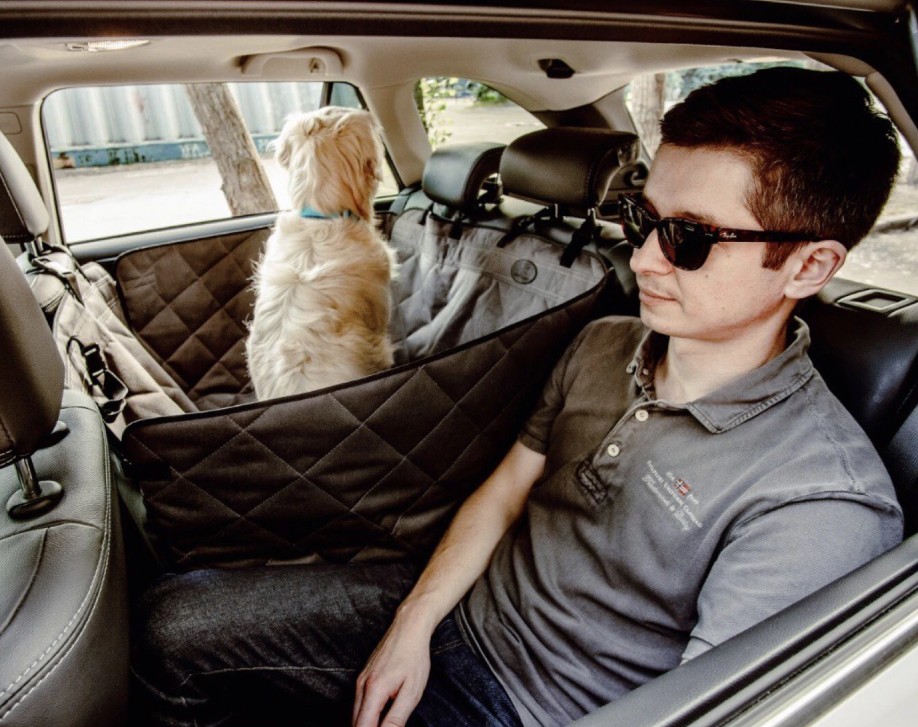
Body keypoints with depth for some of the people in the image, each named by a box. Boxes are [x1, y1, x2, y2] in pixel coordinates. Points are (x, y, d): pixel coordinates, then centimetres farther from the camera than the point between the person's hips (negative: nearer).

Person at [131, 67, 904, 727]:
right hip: (456, 607, 6)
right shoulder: (601, 345, -1)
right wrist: (412, 626, -5)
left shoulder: (821, 502, -22)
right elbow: (503, 492, 3)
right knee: (175, 622, 0)